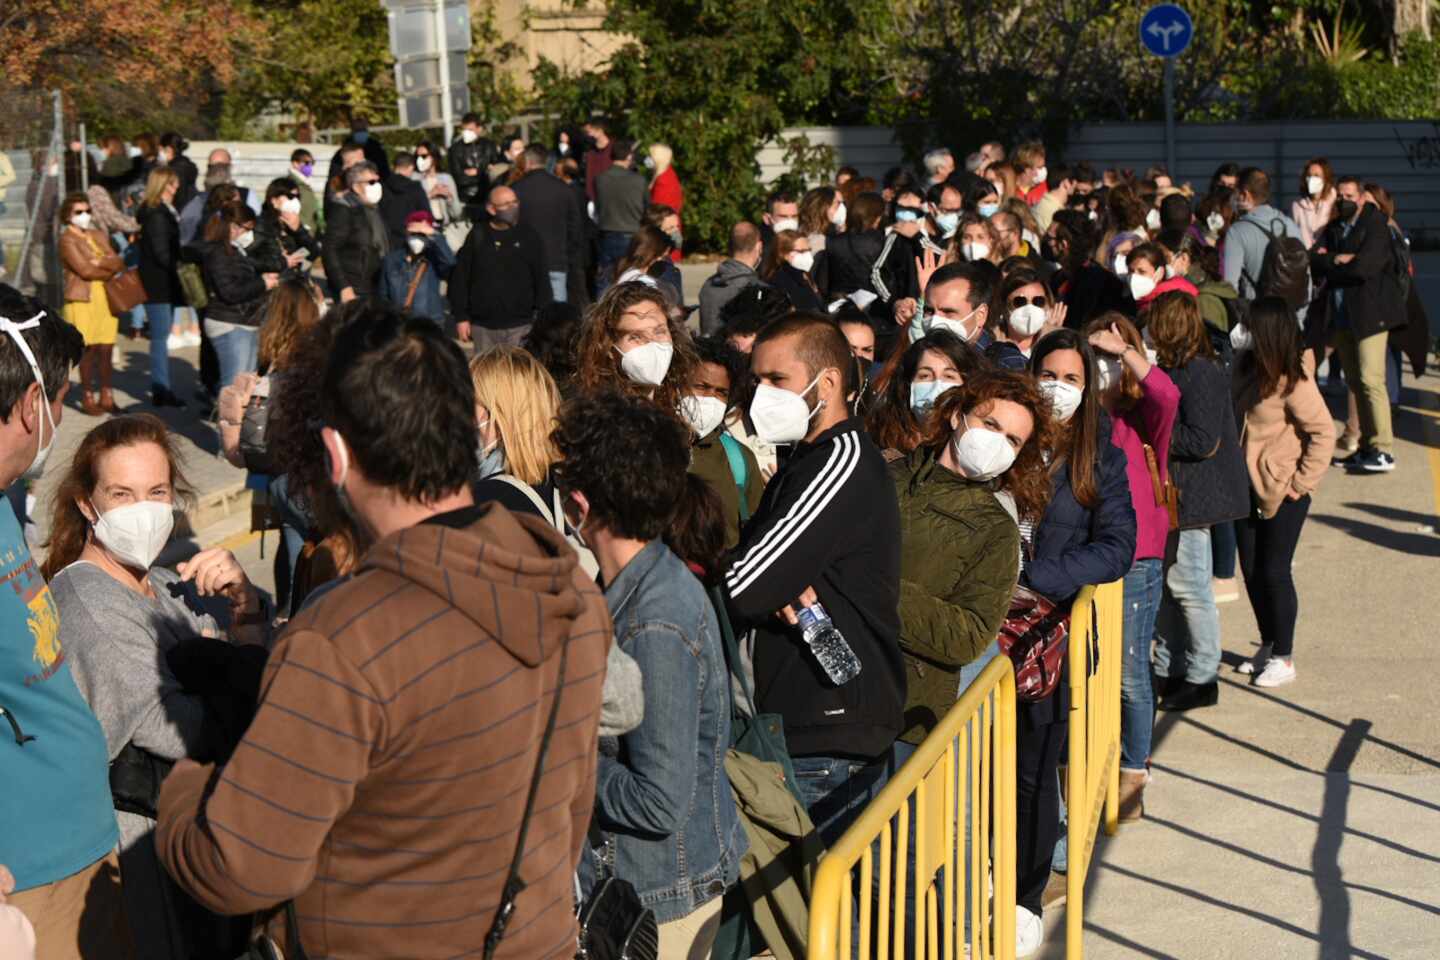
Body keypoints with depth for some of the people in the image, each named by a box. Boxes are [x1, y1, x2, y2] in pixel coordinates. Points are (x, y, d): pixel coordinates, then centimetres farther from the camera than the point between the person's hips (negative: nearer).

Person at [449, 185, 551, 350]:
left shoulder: (529, 238, 3)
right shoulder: (477, 236, 3)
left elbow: (542, 280, 5)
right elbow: (460, 279, 6)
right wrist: (461, 317, 2)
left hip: (519, 326, -1)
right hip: (482, 326, 1)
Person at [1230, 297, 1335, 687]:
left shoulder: (1292, 380, -19)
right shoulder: (1246, 364, 2)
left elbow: (1323, 433, -17)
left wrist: (1301, 483, -16)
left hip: (1282, 491, -7)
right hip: (1248, 485, 7)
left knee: (1275, 571, 0)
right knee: (1251, 569, 13)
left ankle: (1284, 658, 13)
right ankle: (1268, 645, 29)